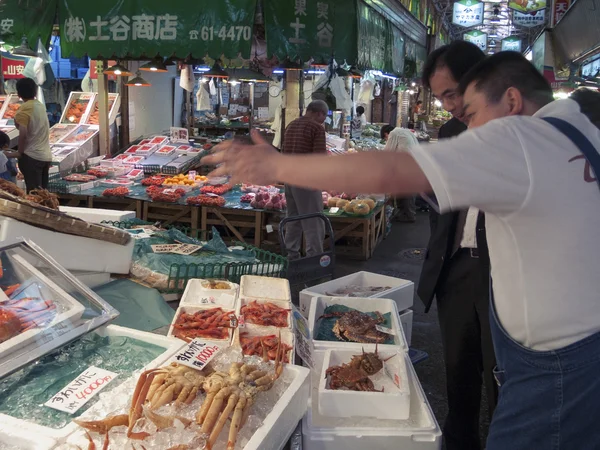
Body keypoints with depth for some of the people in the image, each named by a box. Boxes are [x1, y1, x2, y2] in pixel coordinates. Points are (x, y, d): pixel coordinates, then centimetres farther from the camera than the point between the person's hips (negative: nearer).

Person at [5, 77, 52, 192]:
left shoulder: (24, 109, -13)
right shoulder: (41, 105, 10)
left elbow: (23, 133, -20)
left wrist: (20, 152, -7)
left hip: (32, 157, -8)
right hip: (46, 156, 8)